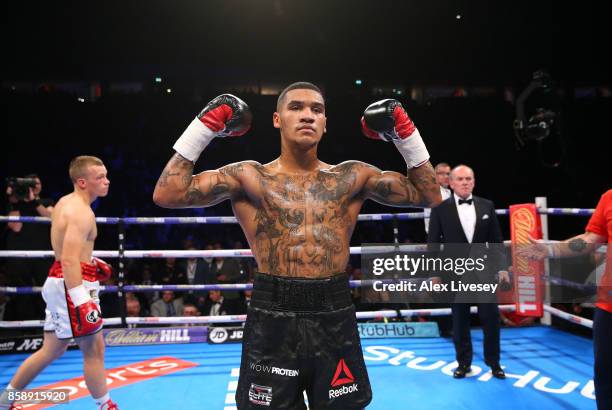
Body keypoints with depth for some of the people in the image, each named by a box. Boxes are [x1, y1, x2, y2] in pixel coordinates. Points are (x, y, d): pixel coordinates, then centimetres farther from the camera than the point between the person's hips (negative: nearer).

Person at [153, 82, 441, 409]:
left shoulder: (353, 176, 6)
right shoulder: (249, 176, 0)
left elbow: (430, 196, 10)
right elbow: (167, 195, -7)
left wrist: (405, 133, 3)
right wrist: (204, 127, -8)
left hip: (335, 317, 2)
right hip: (273, 319, -2)